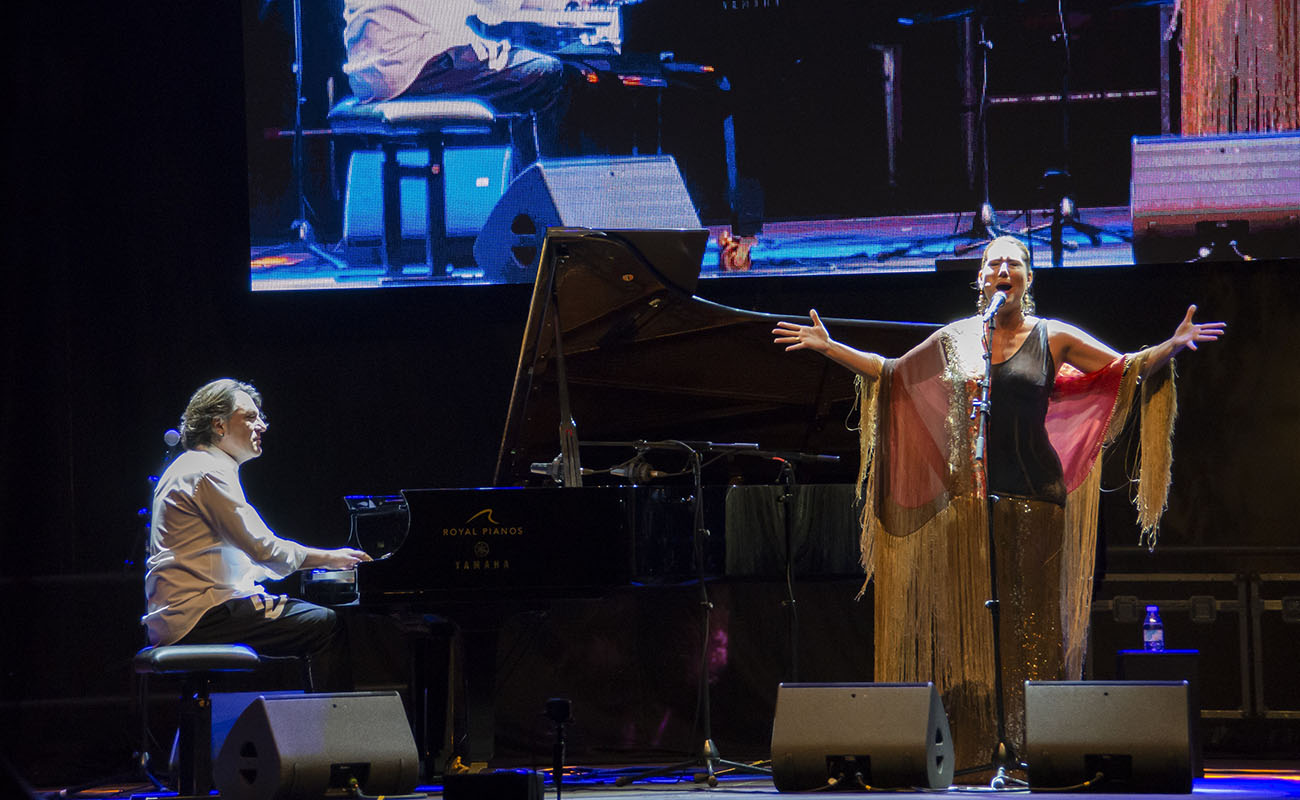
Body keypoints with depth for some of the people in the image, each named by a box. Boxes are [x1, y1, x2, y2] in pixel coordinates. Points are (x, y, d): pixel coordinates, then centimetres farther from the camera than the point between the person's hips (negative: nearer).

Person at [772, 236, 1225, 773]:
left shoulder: (1052, 338, 4)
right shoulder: (954, 339, 11)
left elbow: (1127, 368, 3)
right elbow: (890, 373, 21)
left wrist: (1172, 346, -14)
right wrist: (829, 347, 16)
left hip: (1035, 494, -2)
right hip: (967, 496, 2)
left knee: (1033, 620, -3)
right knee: (967, 617, 0)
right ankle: (971, 746, 3)